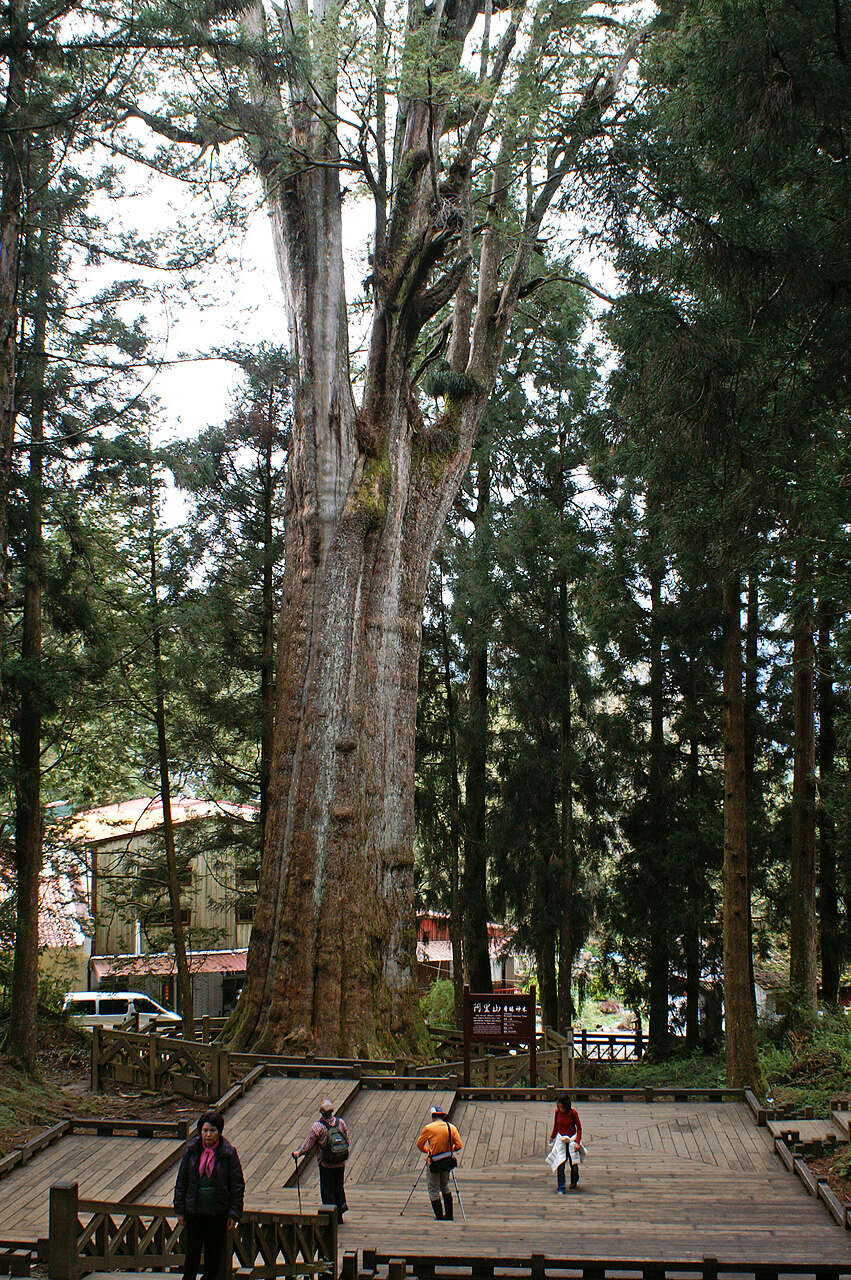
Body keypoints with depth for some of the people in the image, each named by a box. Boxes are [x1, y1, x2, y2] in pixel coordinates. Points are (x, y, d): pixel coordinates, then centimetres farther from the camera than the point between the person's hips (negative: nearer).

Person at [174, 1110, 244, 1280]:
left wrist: (234, 1214, -6)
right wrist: (180, 1210, 3)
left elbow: (238, 1185, -3)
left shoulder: (228, 1153, -6)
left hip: (218, 1213, -1)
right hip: (194, 1211, 1)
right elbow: (181, 1181, 5)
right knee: (192, 1251, 7)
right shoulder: (192, 1150, -1)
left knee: (214, 1254, 8)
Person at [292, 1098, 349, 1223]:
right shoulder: (340, 1122, -6)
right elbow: (347, 1141, 4)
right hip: (341, 1163, 4)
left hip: (326, 1165, -4)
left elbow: (308, 1145, -10)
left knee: (327, 1191, 9)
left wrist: (298, 1153, 7)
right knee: (339, 1187, 25)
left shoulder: (317, 1126, -19)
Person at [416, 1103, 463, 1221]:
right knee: (445, 1186, 22)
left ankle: (439, 1217, 2)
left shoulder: (428, 1128, -9)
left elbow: (419, 1144, 1)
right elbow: (459, 1145, -2)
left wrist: (426, 1150, 21)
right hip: (447, 1162, 4)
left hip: (434, 1163, -4)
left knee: (433, 1191, 5)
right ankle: (449, 1215, 24)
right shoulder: (451, 1128, 0)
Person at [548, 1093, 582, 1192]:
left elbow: (579, 1128, -5)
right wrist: (552, 1137, 26)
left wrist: (577, 1142, -13)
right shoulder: (557, 1112, -4)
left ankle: (574, 1182, 34)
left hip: (572, 1139, -2)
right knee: (560, 1166, -10)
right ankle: (561, 1188, -3)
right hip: (561, 1139, 2)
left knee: (574, 1165, 3)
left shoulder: (573, 1113, -13)